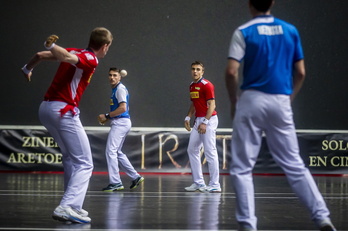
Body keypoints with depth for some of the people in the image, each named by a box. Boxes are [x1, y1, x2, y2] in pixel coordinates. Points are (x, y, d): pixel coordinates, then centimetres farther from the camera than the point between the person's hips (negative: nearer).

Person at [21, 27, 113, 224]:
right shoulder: (91, 60, -7)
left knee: (71, 159, 22)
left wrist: (28, 68, 34)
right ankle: (67, 207, -20)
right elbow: (67, 58, -28)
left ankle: (73, 206, 23)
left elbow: (40, 55, 17)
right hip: (63, 111, -9)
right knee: (84, 164, -5)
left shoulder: (75, 52, 14)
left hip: (46, 107, 9)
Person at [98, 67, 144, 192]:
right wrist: (107, 118, 15)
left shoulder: (120, 89, -11)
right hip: (119, 123, 10)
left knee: (111, 151, -12)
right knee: (117, 152, 15)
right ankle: (135, 177, 18)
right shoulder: (115, 89, 19)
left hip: (121, 122, -10)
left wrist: (107, 116, -15)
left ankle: (115, 183, -13)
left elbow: (122, 108, -19)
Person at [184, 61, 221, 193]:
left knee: (210, 151, -9)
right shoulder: (192, 86, 15)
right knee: (192, 150, 9)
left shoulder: (207, 85, -11)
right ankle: (198, 183, 15)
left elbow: (212, 105, -15)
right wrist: (188, 117, 11)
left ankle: (214, 185, -7)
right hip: (198, 120, 9)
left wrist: (205, 122, -22)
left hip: (209, 119, -9)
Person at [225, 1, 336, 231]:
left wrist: (234, 102, 2)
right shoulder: (290, 30, 7)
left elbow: (232, 72, -11)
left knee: (242, 168, 3)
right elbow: (301, 72, 7)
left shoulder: (244, 32, -3)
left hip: (252, 100, -3)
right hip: (281, 102, 3)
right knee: (295, 165, 9)